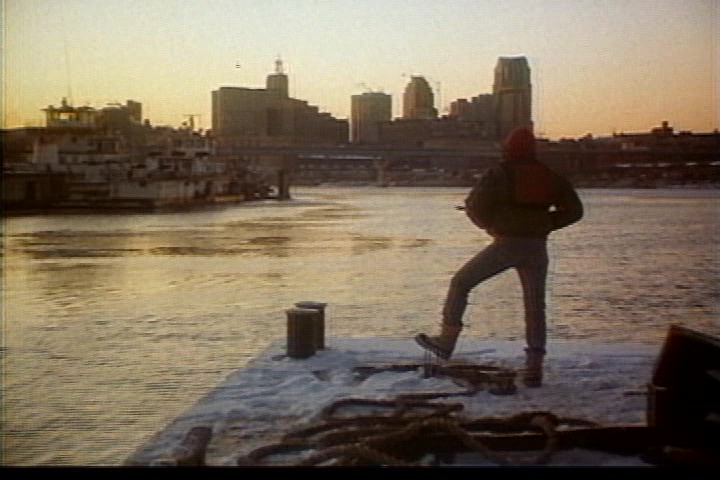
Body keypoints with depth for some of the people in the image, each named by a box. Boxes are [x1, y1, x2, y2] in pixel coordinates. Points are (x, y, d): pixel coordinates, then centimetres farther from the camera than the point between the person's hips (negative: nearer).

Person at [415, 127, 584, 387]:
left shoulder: (498, 174, -3)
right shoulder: (550, 177, 10)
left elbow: (475, 206, -8)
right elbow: (574, 210, 9)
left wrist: (489, 223, 13)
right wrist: (545, 223, 16)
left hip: (505, 245, -4)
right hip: (536, 247, 4)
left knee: (460, 282, 9)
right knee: (535, 307, 10)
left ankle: (446, 342, 9)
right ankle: (534, 368, 6)